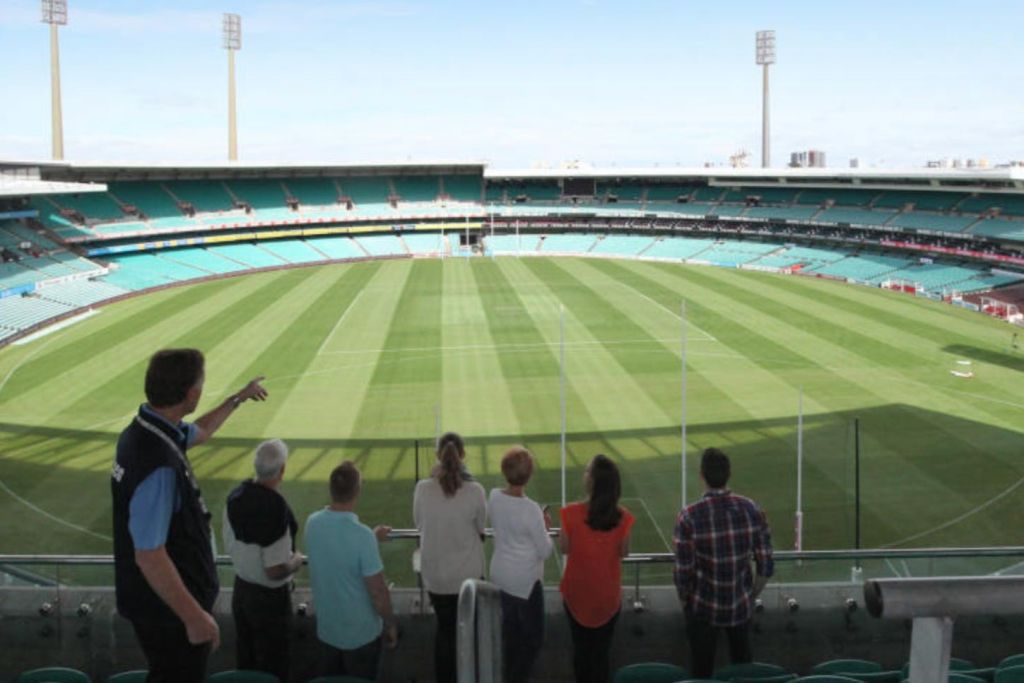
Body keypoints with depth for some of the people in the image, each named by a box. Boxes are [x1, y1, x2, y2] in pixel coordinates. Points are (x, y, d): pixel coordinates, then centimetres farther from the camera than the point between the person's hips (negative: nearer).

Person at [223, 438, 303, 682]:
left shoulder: (235, 496, -8)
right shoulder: (276, 509, -30)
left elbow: (229, 546, 6)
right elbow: (275, 571, -27)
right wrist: (296, 561, -8)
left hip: (241, 589, 7)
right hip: (270, 597, -7)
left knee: (245, 663, 23)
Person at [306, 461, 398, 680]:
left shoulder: (313, 523, -11)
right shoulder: (362, 536, -30)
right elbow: (377, 592, -22)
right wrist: (391, 624, -5)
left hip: (326, 629, 5)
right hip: (361, 634, -5)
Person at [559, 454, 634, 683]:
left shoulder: (572, 513, -20)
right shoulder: (622, 517, -16)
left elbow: (564, 548, -8)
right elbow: (624, 552, -4)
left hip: (577, 591, 0)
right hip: (608, 594, 0)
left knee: (580, 647, 17)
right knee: (602, 649, 14)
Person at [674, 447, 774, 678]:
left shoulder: (689, 516, -20)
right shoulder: (751, 509, -11)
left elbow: (683, 573, -15)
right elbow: (765, 566, -6)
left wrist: (685, 603, 5)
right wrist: (750, 596, 11)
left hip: (704, 609, -2)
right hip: (741, 607, 2)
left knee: (703, 672, 15)